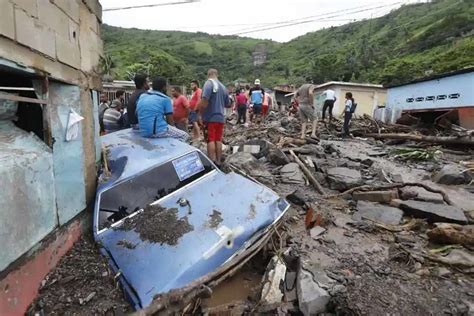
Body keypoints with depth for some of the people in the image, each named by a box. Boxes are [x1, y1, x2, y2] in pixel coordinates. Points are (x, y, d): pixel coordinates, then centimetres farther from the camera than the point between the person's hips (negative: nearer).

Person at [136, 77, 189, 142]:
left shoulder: (142, 96, 13)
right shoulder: (165, 99, -4)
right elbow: (170, 122, -4)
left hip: (143, 132, 7)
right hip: (158, 131, -7)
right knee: (184, 135, 11)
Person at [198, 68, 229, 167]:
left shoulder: (209, 83, -10)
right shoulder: (223, 86, 14)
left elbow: (204, 101, -21)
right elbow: (227, 103, 22)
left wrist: (200, 113, -8)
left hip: (210, 117, -7)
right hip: (220, 117, 7)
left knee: (210, 140, -4)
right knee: (218, 140, 10)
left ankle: (212, 163, -5)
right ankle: (218, 162, 14)